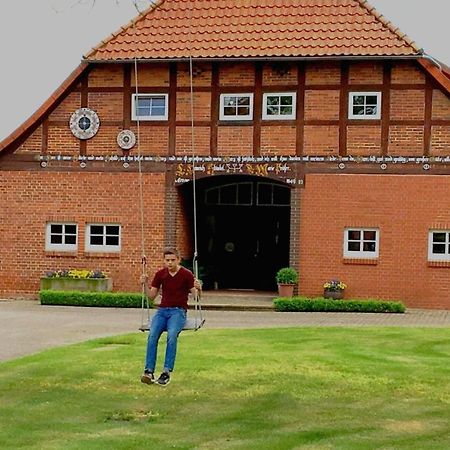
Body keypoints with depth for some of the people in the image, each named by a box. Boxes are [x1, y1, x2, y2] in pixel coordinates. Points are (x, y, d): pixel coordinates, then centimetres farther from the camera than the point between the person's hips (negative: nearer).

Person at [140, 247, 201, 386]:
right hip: (162, 310, 3)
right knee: (152, 335, -26)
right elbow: (151, 296, 15)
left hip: (178, 311, -3)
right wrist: (145, 284, -2)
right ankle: (149, 371, -29)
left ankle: (166, 372, -33)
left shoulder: (187, 274, 0)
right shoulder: (160, 274, 11)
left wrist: (197, 288, -24)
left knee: (172, 335, -33)